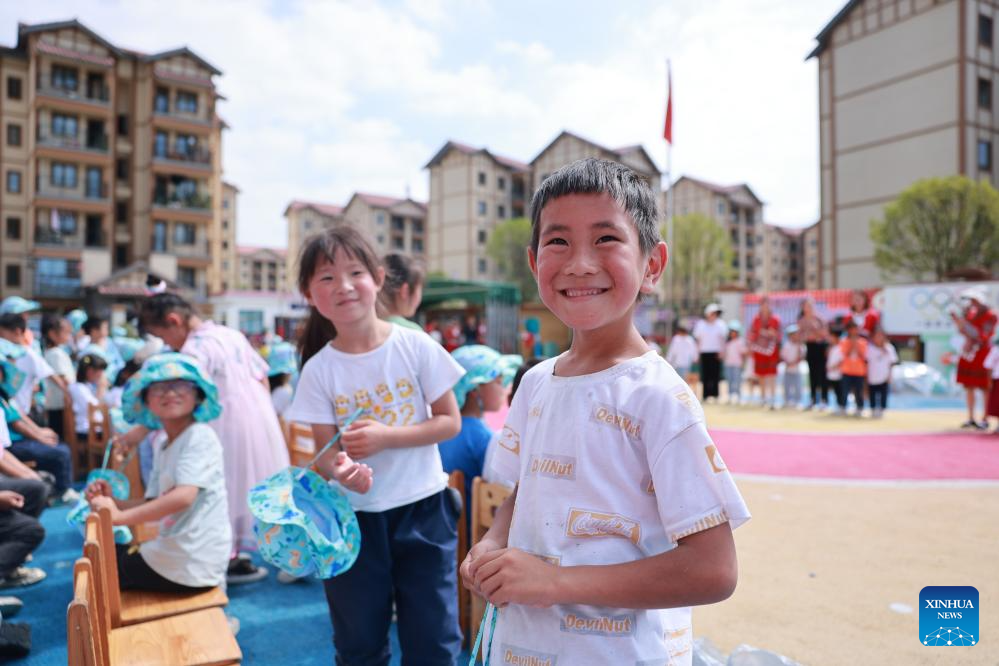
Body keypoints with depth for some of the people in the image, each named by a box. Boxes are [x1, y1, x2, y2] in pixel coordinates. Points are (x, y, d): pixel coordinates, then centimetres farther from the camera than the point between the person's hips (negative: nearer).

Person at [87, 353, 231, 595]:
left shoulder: (200, 437, -17)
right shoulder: (165, 448, 11)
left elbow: (183, 497, -28)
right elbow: (155, 503, 10)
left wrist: (119, 516, -25)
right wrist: (113, 501, -6)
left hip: (188, 566, -8)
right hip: (174, 551, 8)